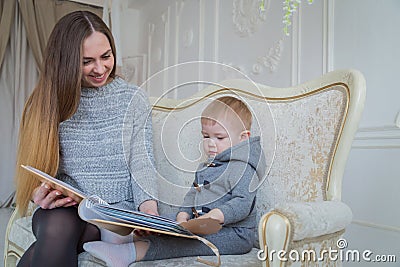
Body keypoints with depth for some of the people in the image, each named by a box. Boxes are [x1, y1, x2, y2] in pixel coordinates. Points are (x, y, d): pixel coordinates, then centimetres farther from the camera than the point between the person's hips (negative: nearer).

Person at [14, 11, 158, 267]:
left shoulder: (133, 99, 5)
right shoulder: (47, 102, 7)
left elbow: (141, 164, 1)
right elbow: (37, 168, 7)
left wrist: (149, 207, -18)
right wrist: (40, 194, -17)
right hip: (64, 207, 2)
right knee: (56, 227, -33)